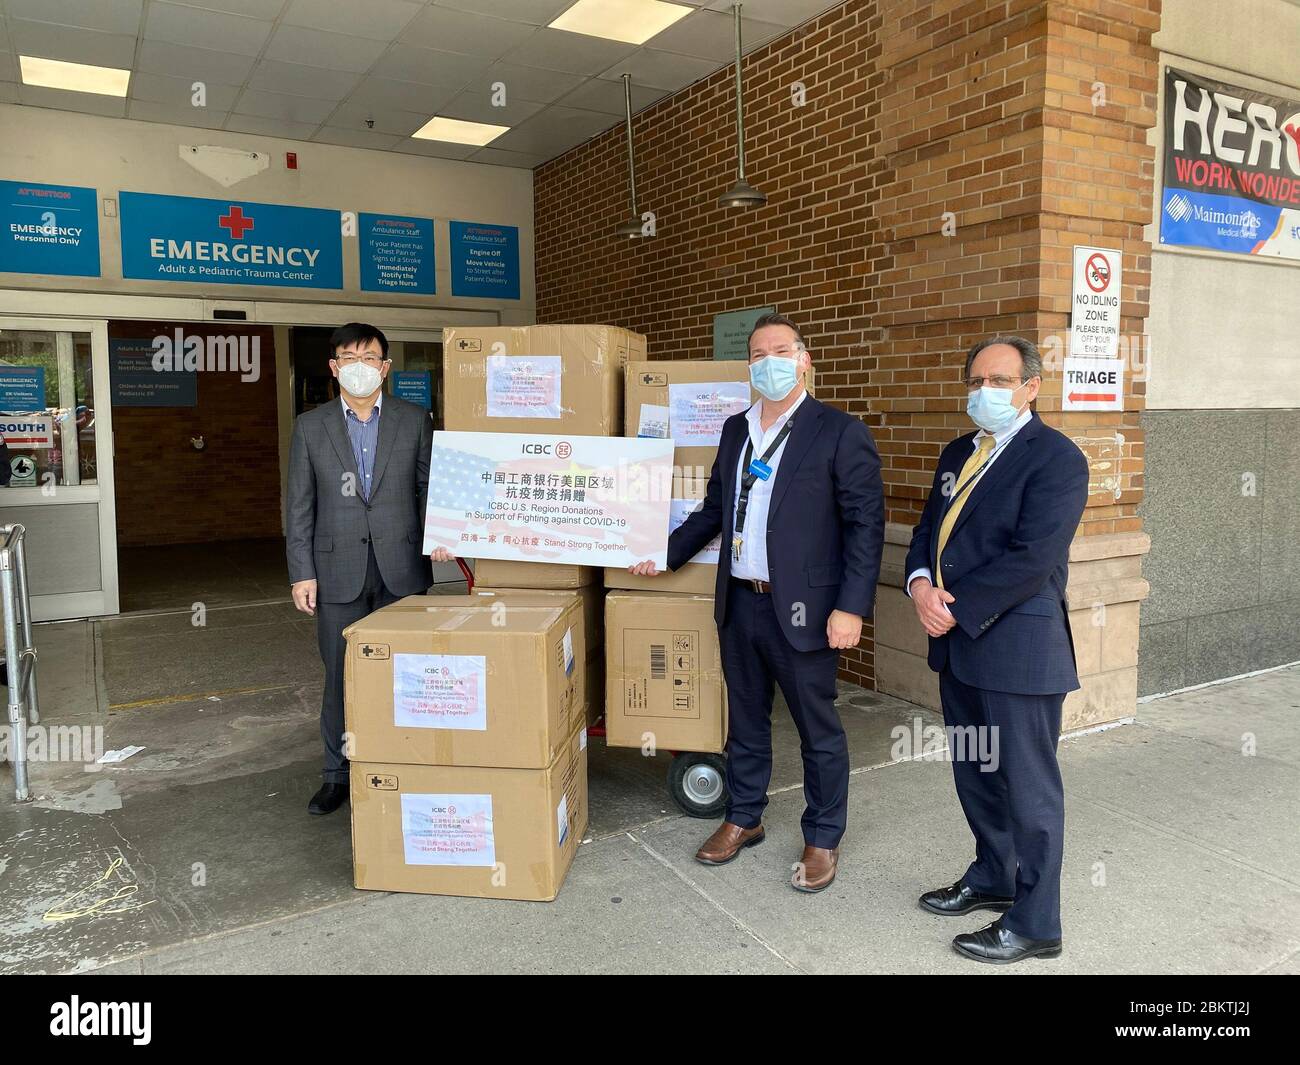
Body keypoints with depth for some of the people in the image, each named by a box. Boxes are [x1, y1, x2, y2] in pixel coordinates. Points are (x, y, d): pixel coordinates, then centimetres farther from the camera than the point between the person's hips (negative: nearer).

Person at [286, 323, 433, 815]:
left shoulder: (415, 420, 5)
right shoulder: (310, 426, 6)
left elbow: (430, 489, 7)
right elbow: (299, 505, 5)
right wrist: (302, 572, -1)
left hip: (401, 570, 0)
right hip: (339, 572, 0)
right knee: (341, 677, 7)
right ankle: (337, 774, 21)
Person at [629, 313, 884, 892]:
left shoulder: (840, 432, -8)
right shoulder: (735, 429, 11)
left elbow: (866, 523, -11)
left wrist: (851, 607, -16)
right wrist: (666, 552, 12)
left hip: (801, 607, -5)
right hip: (739, 603, 6)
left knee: (818, 728, 8)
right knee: (745, 718, 18)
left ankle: (823, 839, 26)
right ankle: (743, 818, 36)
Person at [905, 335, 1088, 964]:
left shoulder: (1056, 458, -12)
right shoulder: (959, 454, 14)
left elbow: (1031, 558, -21)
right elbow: (929, 528, 14)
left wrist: (955, 608, -18)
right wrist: (921, 584, -7)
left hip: (1018, 648, -8)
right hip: (958, 644, 8)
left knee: (1026, 784, 4)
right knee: (973, 773, 20)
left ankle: (1034, 923, 19)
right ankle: (992, 877, 40)